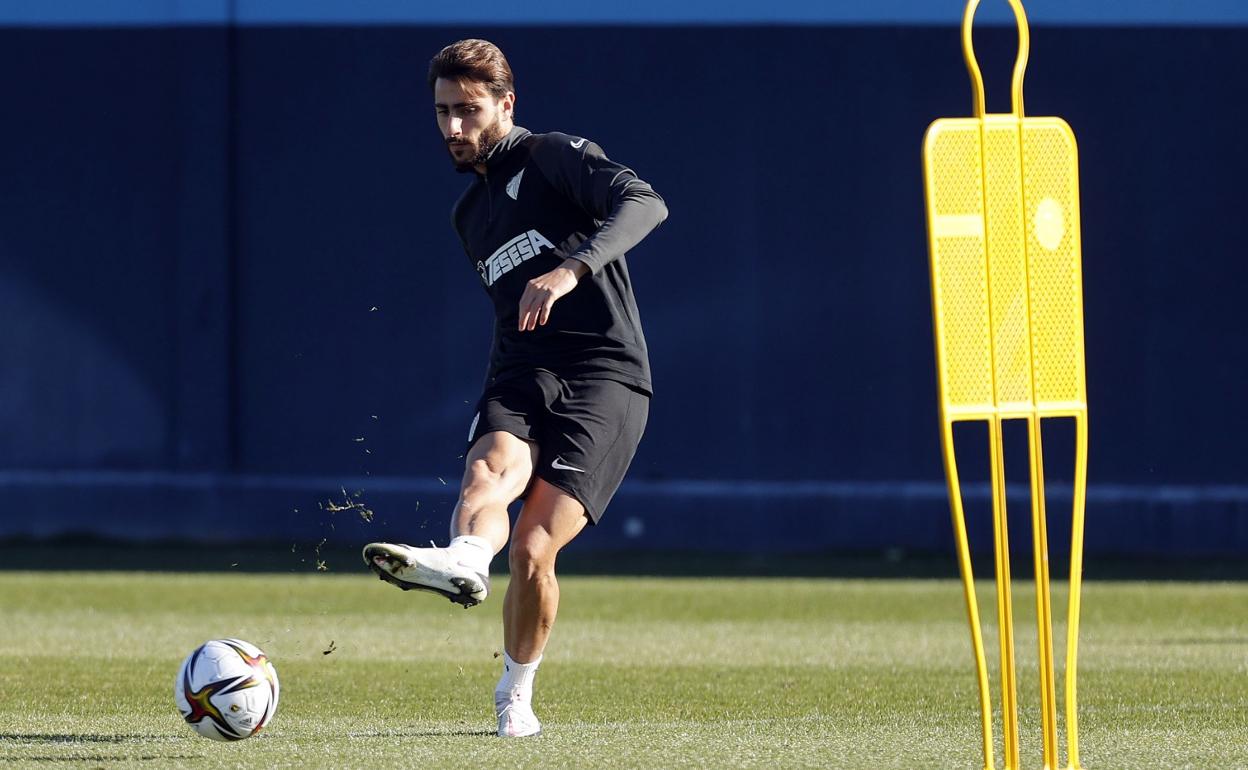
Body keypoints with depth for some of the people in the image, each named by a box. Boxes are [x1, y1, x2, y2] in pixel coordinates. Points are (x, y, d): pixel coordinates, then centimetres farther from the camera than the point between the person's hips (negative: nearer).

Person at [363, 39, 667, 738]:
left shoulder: (556, 157, 1)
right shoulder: (471, 214, 25)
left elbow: (643, 203, -18)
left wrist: (570, 269, -32)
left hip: (604, 379, -6)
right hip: (522, 378, 6)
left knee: (533, 550, -16)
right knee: (490, 470, -30)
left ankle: (517, 695, 2)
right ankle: (465, 562, -58)